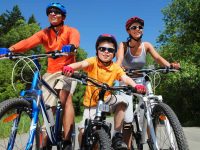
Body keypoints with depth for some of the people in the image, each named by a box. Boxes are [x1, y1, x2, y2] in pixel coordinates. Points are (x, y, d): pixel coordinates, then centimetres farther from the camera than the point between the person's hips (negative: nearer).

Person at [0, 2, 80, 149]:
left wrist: (70, 46, -54)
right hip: (51, 72, 4)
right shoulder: (44, 33, 2)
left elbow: (75, 40, -28)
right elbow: (28, 42, -17)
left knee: (65, 95, -31)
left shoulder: (71, 31, -4)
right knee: (48, 108, 2)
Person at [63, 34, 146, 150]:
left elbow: (125, 78, -22)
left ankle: (117, 136, -15)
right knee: (83, 131, -11)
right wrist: (70, 67, -56)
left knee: (121, 100, -29)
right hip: (91, 102, -1)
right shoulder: (93, 62, -13)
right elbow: (82, 64, -33)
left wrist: (136, 86, -44)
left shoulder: (116, 68, -7)